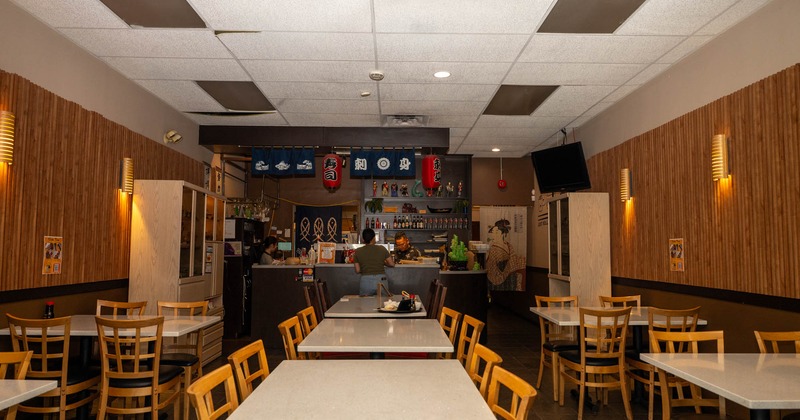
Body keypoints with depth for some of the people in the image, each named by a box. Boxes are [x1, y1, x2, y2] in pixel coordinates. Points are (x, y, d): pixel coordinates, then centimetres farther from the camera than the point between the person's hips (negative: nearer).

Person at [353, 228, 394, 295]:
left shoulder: (358, 252, 1)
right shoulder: (382, 249, 0)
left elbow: (357, 270, 3)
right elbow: (392, 264, 4)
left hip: (366, 281, 0)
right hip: (381, 280, 0)